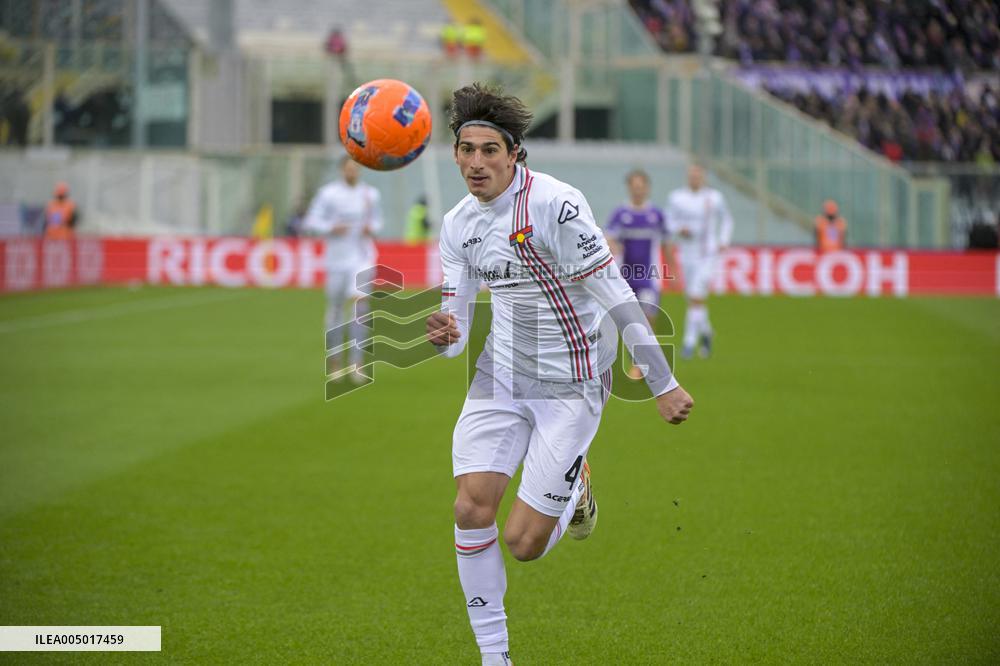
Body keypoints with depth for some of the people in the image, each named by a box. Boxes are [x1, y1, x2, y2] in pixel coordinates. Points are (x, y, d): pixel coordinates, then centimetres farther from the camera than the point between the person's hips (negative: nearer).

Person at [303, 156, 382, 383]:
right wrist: (331, 228, -19)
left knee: (359, 303, -15)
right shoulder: (328, 193, -3)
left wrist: (372, 228, -3)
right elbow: (310, 223, -2)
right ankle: (333, 359, 24)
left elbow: (377, 220, 19)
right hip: (336, 259, -1)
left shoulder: (371, 194, 5)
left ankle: (355, 364, -12)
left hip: (362, 256, 1)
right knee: (335, 308, 6)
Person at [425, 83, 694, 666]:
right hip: (501, 374, 6)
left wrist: (664, 385, -16)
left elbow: (615, 295, -18)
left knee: (522, 543, -8)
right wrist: (444, 335, -19)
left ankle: (576, 489, 27)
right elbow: (455, 322, 7)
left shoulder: (556, 204, -19)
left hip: (571, 385, -6)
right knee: (472, 508, -11)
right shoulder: (459, 223, 3)